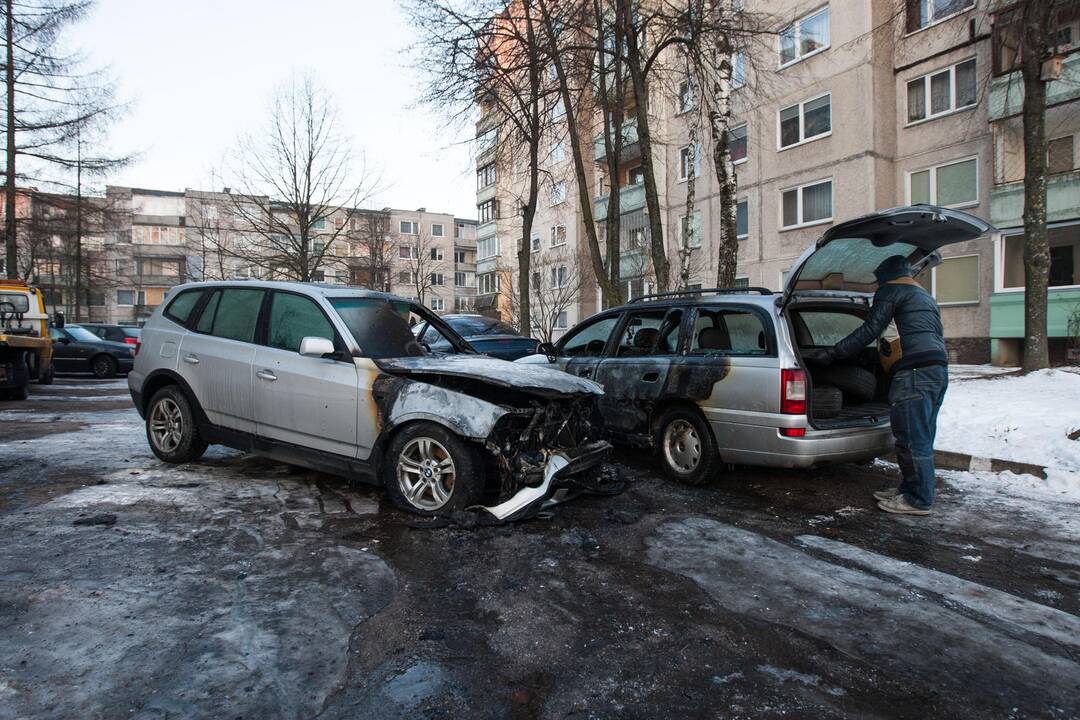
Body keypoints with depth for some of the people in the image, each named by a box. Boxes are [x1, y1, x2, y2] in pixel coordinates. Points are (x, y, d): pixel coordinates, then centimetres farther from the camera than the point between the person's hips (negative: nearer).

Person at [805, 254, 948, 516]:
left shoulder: (892, 289, 2)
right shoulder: (925, 296, 29)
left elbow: (869, 331, -8)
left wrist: (832, 354, -7)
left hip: (915, 370, -10)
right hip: (940, 368, 10)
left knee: (912, 438, -6)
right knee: (921, 438, 13)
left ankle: (918, 500, -2)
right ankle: (910, 489, 20)